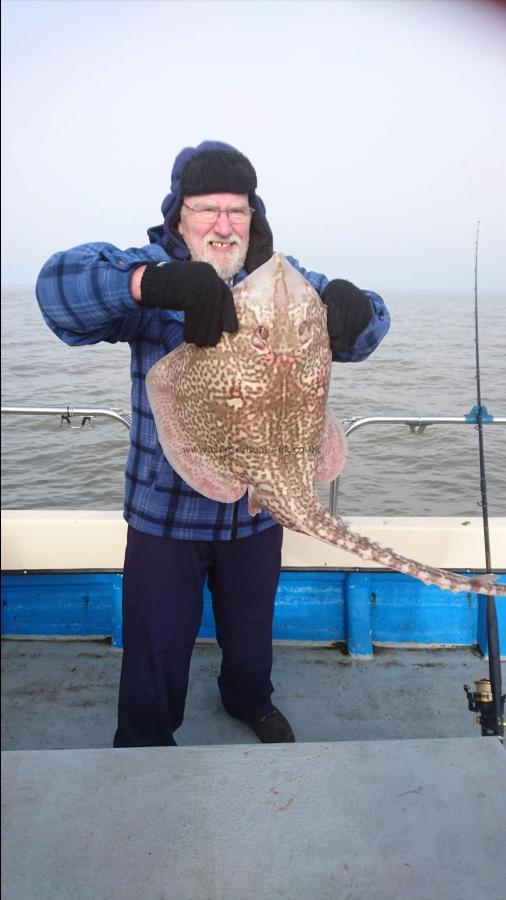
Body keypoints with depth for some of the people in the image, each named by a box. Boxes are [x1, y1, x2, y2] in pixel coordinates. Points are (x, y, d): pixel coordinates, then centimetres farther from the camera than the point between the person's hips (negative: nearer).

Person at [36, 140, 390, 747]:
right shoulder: (154, 270, -11)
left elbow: (367, 325, -6)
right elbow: (59, 283, -27)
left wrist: (351, 307, -32)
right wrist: (154, 282, -47)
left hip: (258, 506, 3)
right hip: (166, 508, -3)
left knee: (250, 628, 25)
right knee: (158, 645, 11)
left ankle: (250, 701, 57)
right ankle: (144, 747, 41)